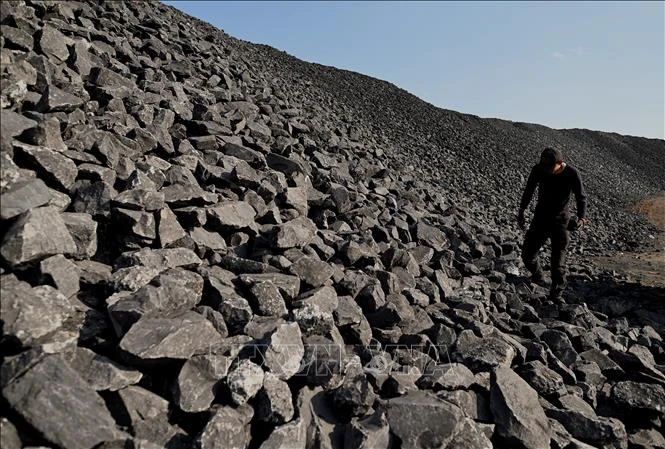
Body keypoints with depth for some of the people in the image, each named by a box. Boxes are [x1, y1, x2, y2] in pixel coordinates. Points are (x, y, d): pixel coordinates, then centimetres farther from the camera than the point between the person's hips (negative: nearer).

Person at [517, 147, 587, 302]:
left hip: (560, 220, -2)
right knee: (527, 254, 1)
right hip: (541, 216, 3)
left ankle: (556, 294, 14)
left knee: (558, 260, -1)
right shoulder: (538, 169, -12)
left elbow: (581, 197, -10)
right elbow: (529, 190, 4)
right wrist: (521, 211, 6)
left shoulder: (572, 174, -17)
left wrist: (582, 218, -28)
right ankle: (538, 277, 31)